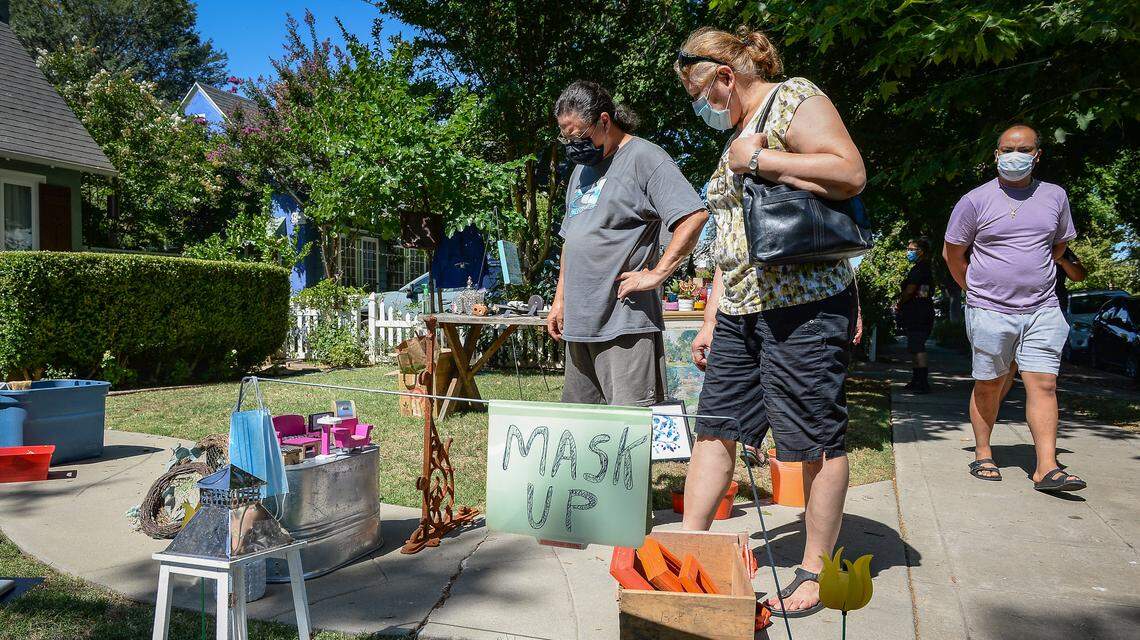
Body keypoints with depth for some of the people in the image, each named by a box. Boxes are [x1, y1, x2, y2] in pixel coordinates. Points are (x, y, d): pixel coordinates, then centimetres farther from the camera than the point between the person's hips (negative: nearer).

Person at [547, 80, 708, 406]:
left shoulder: (644, 157, -6)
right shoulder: (582, 168, 21)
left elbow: (695, 216, -17)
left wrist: (656, 275, -18)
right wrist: (560, 299, 20)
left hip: (626, 321, -8)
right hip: (579, 323, 9)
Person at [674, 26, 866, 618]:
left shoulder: (793, 97, -3)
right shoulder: (735, 137, 21)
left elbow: (851, 173, -18)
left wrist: (758, 158, -13)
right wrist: (711, 320, 17)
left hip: (805, 304, -9)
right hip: (741, 310, 9)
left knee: (817, 440, 1)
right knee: (714, 428, 7)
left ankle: (815, 573, 13)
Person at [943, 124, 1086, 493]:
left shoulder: (1055, 197, 8)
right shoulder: (975, 201, -2)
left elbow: (1060, 245, 23)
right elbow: (952, 253, 5)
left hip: (1042, 310, 3)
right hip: (989, 311, -2)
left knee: (1044, 384, -5)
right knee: (989, 385, 6)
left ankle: (1046, 468, -4)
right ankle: (983, 456, 20)